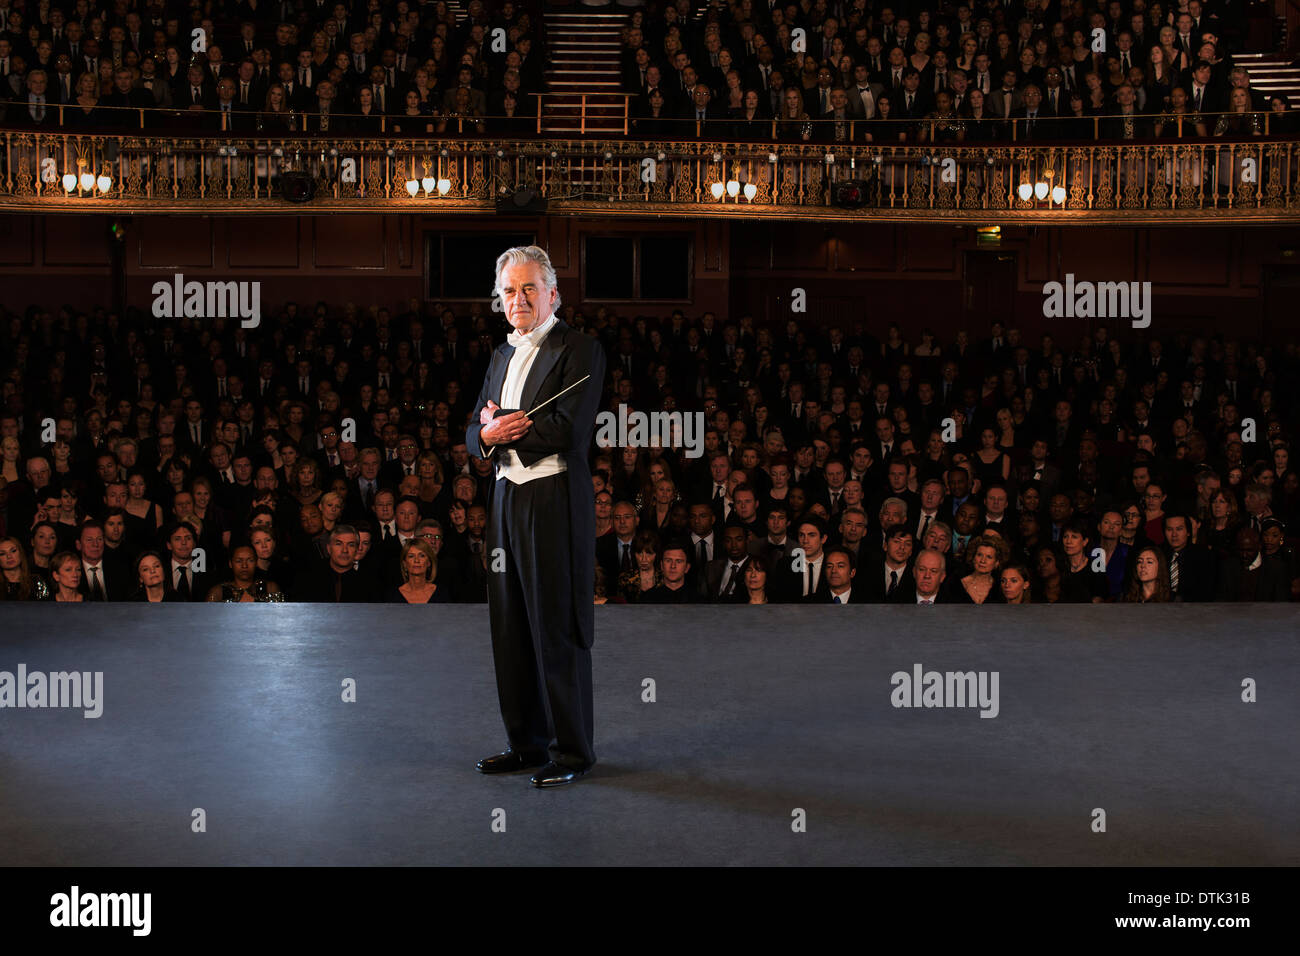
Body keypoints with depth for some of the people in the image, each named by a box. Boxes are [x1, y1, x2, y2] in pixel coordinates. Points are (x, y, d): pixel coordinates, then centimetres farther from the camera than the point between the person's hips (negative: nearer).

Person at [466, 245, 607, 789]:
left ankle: (573, 751, 7)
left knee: (559, 631, -3)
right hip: (506, 499, 8)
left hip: (555, 504, -8)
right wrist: (488, 434, -7)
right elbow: (473, 433, 17)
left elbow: (568, 430, -17)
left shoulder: (579, 350, -5)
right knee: (510, 629, 12)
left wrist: (503, 425, -7)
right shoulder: (502, 355, 19)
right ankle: (527, 742, 24)